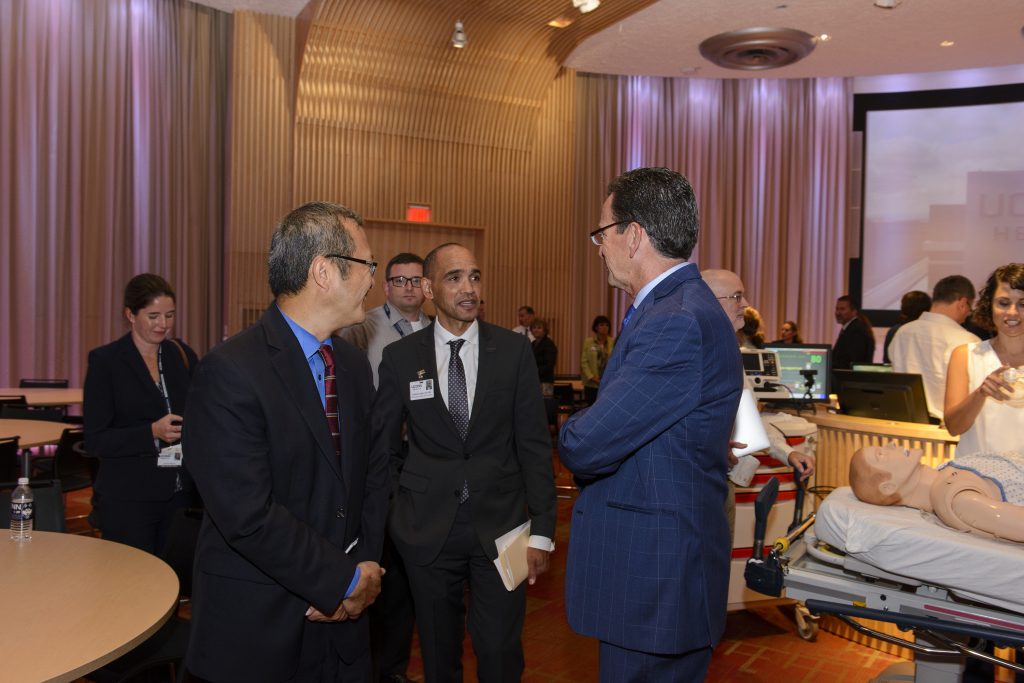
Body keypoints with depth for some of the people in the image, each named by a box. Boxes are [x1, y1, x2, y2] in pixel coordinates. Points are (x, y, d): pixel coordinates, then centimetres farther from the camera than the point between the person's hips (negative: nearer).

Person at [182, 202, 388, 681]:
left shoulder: (354, 363, 4)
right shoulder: (230, 371, -19)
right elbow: (248, 515, -22)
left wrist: (367, 564, -4)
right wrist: (348, 581, -15)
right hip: (258, 629, -6)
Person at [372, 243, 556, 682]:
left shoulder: (514, 351, -2)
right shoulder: (400, 357, 0)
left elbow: (534, 445, -2)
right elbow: (383, 446, 6)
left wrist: (541, 531, -6)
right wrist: (381, 521, 3)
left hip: (500, 524, -1)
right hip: (428, 528, 1)